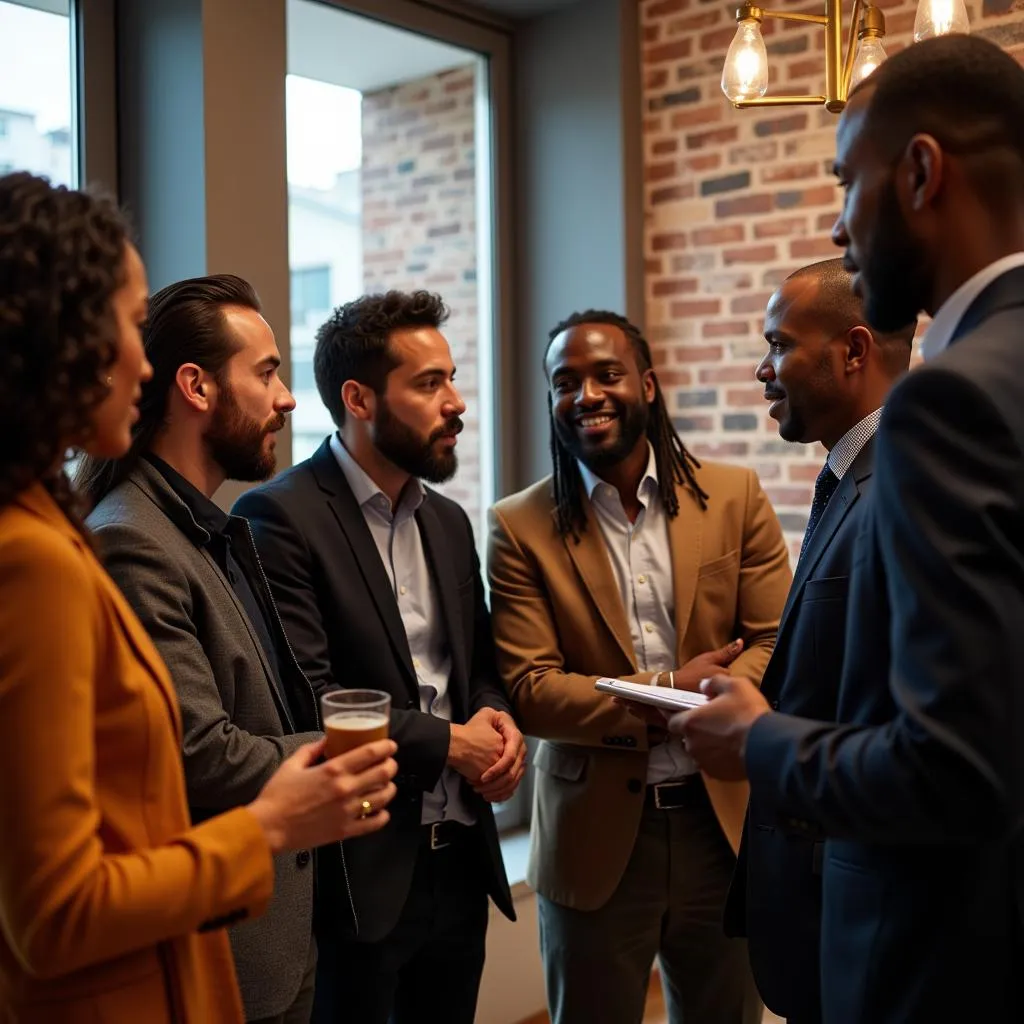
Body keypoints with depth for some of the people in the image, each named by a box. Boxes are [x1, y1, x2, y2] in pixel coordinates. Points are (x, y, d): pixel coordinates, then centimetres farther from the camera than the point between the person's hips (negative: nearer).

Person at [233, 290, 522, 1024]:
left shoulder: (448, 521, 11)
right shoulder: (281, 516, -14)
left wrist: (495, 716, -5)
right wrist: (448, 742, -12)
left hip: (461, 857, 7)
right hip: (356, 865, -7)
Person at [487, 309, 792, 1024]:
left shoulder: (736, 497, -1)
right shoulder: (522, 527, -5)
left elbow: (779, 645, -4)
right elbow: (529, 690, -10)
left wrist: (702, 705, -21)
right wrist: (670, 688, -19)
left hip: (726, 821, 2)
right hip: (596, 833, -1)